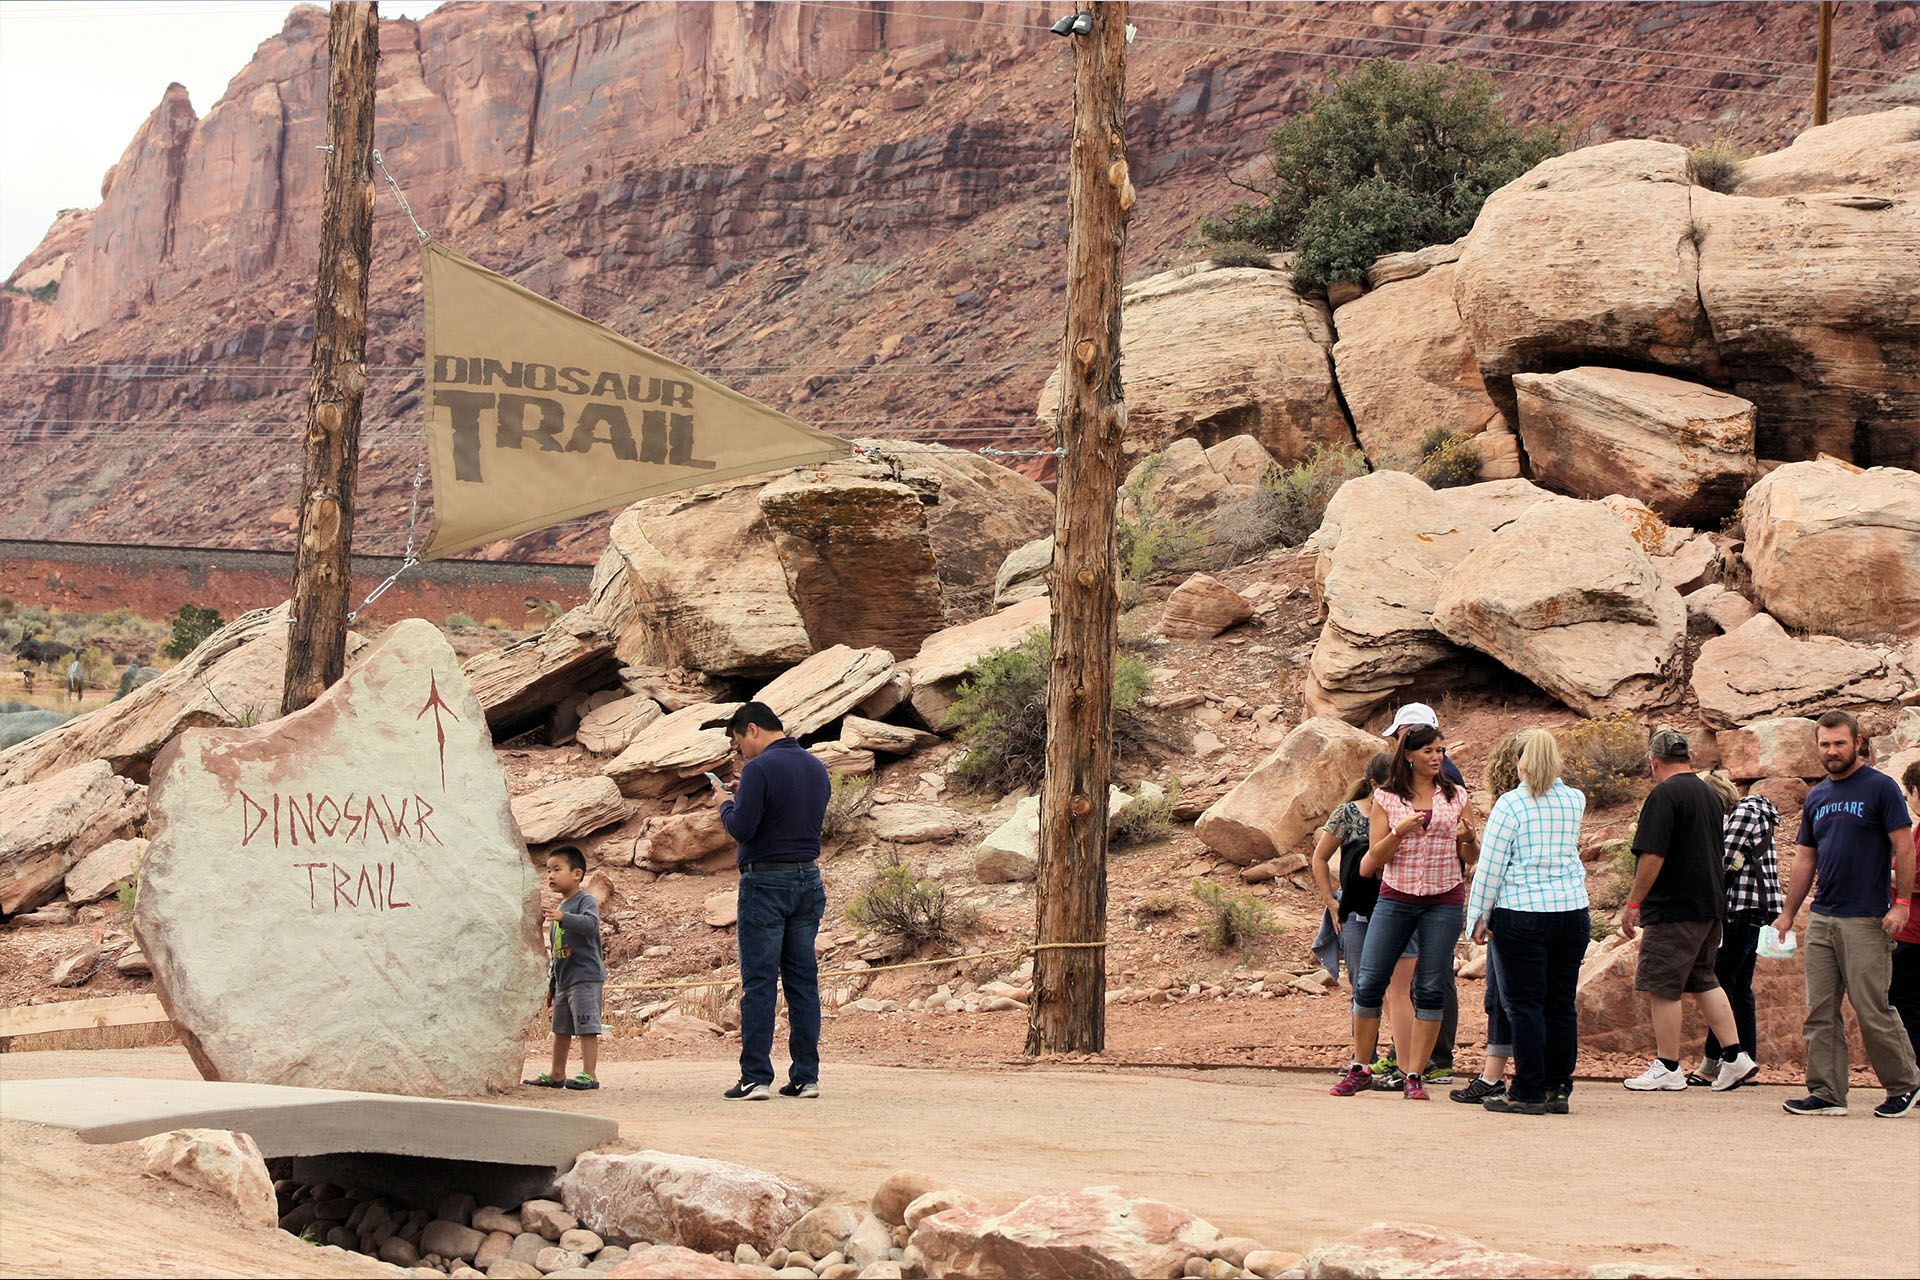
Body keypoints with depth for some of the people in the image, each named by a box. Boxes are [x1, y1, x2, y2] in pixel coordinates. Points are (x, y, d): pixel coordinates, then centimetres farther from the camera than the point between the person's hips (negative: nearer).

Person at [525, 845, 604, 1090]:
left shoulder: (586, 901, -7)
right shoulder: (559, 909, 20)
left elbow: (590, 923, -31)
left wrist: (563, 918, -44)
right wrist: (552, 985, 25)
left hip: (585, 976, -9)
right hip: (564, 979, 9)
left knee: (586, 1026, -10)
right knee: (561, 1029, 15)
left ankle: (589, 1074, -10)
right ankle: (557, 1074, 24)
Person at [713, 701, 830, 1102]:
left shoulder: (760, 769, -13)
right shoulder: (816, 767, 11)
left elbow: (742, 829, -18)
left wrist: (726, 803, 3)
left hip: (766, 882, -7)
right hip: (809, 879, 7)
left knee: (759, 983, -4)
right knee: (804, 981, 8)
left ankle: (756, 1077, -6)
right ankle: (806, 1077, 8)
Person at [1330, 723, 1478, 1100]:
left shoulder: (1455, 797, 7)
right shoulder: (1386, 799, 3)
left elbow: (1469, 858, 10)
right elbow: (1375, 857, 0)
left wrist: (1469, 838, -11)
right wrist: (1399, 831, -17)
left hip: (1444, 901, 1)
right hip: (1396, 899, 0)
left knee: (1431, 990, -2)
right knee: (1369, 982, -3)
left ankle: (1414, 1075, 5)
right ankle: (1360, 1069, 11)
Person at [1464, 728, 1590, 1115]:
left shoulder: (1510, 804, -6)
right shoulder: (1575, 801, 8)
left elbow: (1491, 866, -7)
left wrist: (1479, 916, 1)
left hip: (1521, 911, -5)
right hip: (1572, 909, 5)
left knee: (1524, 1004, -1)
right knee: (1561, 1004, 9)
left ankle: (1529, 1093, -1)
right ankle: (1558, 1089, 12)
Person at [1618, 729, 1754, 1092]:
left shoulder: (1664, 796, -15)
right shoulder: (1709, 794, 13)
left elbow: (1652, 857, -21)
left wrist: (1633, 903, -14)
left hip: (1674, 909, -9)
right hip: (1709, 905, 9)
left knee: (1662, 987, -1)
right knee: (1704, 982, 17)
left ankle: (1667, 1068, 2)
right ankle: (1734, 1056, 14)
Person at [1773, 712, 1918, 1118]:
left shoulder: (1880, 788, -4)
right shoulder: (1816, 797, 14)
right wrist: (1788, 914, 16)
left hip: (1867, 919, -6)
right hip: (1821, 918, 6)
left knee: (1871, 1010, -5)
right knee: (1820, 1012, 3)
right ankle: (1827, 1093, 6)